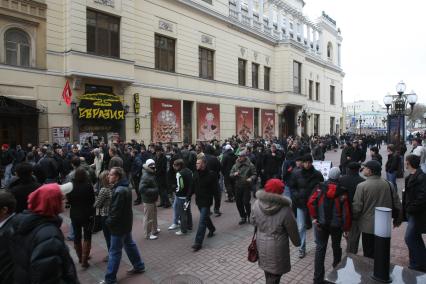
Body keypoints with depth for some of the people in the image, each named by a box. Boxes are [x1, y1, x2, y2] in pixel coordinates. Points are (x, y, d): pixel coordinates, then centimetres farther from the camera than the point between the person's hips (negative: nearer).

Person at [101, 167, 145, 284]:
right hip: (126, 223, 10)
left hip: (119, 225, -9)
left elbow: (116, 211, -26)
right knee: (129, 245, 21)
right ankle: (139, 266, 35)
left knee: (114, 252, 3)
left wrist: (109, 222, -10)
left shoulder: (119, 191, -27)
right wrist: (111, 220, 12)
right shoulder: (125, 187, 4)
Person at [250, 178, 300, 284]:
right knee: (274, 275, 13)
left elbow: (252, 221, 2)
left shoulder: (257, 203, -12)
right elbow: (292, 230, -10)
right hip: (277, 247, -5)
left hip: (261, 243, 5)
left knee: (267, 268, 27)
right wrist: (297, 242, 8)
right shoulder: (285, 209, -23)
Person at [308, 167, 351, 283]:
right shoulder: (342, 192, -12)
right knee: (336, 247, 22)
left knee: (320, 248, 7)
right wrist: (346, 228, -1)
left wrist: (314, 217, -7)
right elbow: (346, 212, -11)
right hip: (336, 225, -1)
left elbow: (311, 202, -16)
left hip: (321, 223, 1)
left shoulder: (321, 188, -8)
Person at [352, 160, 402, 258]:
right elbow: (397, 203, 6)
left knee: (369, 255, 9)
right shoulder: (389, 184, -3)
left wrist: (353, 219, 3)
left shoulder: (362, 186, -18)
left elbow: (356, 207, -16)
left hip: (368, 226, -5)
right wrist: (397, 219, 21)